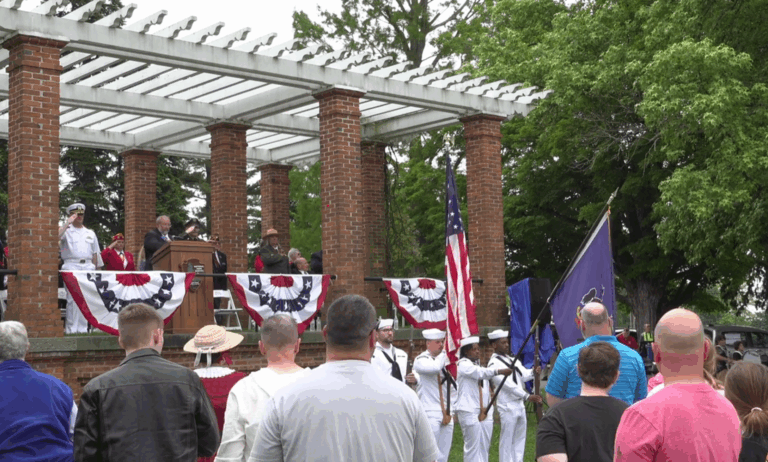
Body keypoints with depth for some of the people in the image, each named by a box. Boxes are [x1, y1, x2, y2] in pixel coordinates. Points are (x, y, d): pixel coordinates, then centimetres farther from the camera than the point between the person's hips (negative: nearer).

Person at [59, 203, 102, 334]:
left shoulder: (90, 233, 20)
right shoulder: (66, 230, 7)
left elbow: (95, 254, 20)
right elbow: (56, 237, -16)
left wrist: (95, 269, 13)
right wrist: (67, 223, -12)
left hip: (88, 266, 4)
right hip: (71, 266, -4)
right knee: (72, 298, -9)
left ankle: (83, 328, 7)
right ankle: (71, 329, -7)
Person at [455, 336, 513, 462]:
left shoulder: (478, 365, 21)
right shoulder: (463, 364, -6)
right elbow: (480, 373, -26)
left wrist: (489, 409, 18)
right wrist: (499, 371, -38)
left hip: (484, 412, 8)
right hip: (470, 412, -8)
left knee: (485, 446, 7)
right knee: (473, 446, -8)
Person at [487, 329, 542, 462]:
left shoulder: (511, 360, 15)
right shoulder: (494, 364, -13)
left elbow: (524, 375, 6)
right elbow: (508, 385, -21)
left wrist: (533, 372, -16)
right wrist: (527, 396, -26)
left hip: (520, 404, 8)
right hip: (507, 406, -8)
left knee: (520, 438, 13)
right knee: (507, 440, -4)